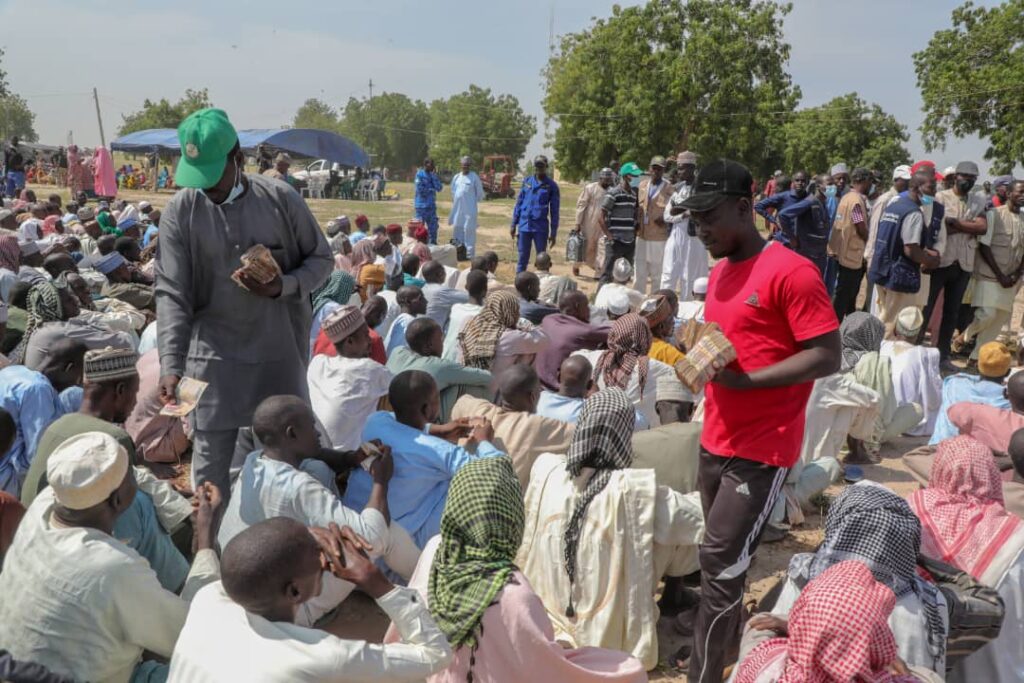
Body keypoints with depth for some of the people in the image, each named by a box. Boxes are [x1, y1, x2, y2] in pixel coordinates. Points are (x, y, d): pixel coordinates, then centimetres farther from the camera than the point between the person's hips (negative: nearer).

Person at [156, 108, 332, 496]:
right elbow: (171, 294, -8)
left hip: (281, 353, 1)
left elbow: (322, 260, 5)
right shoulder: (180, 211, -5)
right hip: (213, 356, 0)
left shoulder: (281, 200, -5)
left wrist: (283, 286, -15)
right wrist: (171, 364, -19)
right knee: (210, 465, 5)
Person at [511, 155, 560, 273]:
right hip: (524, 226, 2)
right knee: (522, 257, 6)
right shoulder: (527, 181, 7)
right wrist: (513, 224, 7)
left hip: (541, 228, -2)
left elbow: (554, 211, 0)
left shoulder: (551, 185, 0)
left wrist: (553, 233, -3)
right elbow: (519, 203, 11)